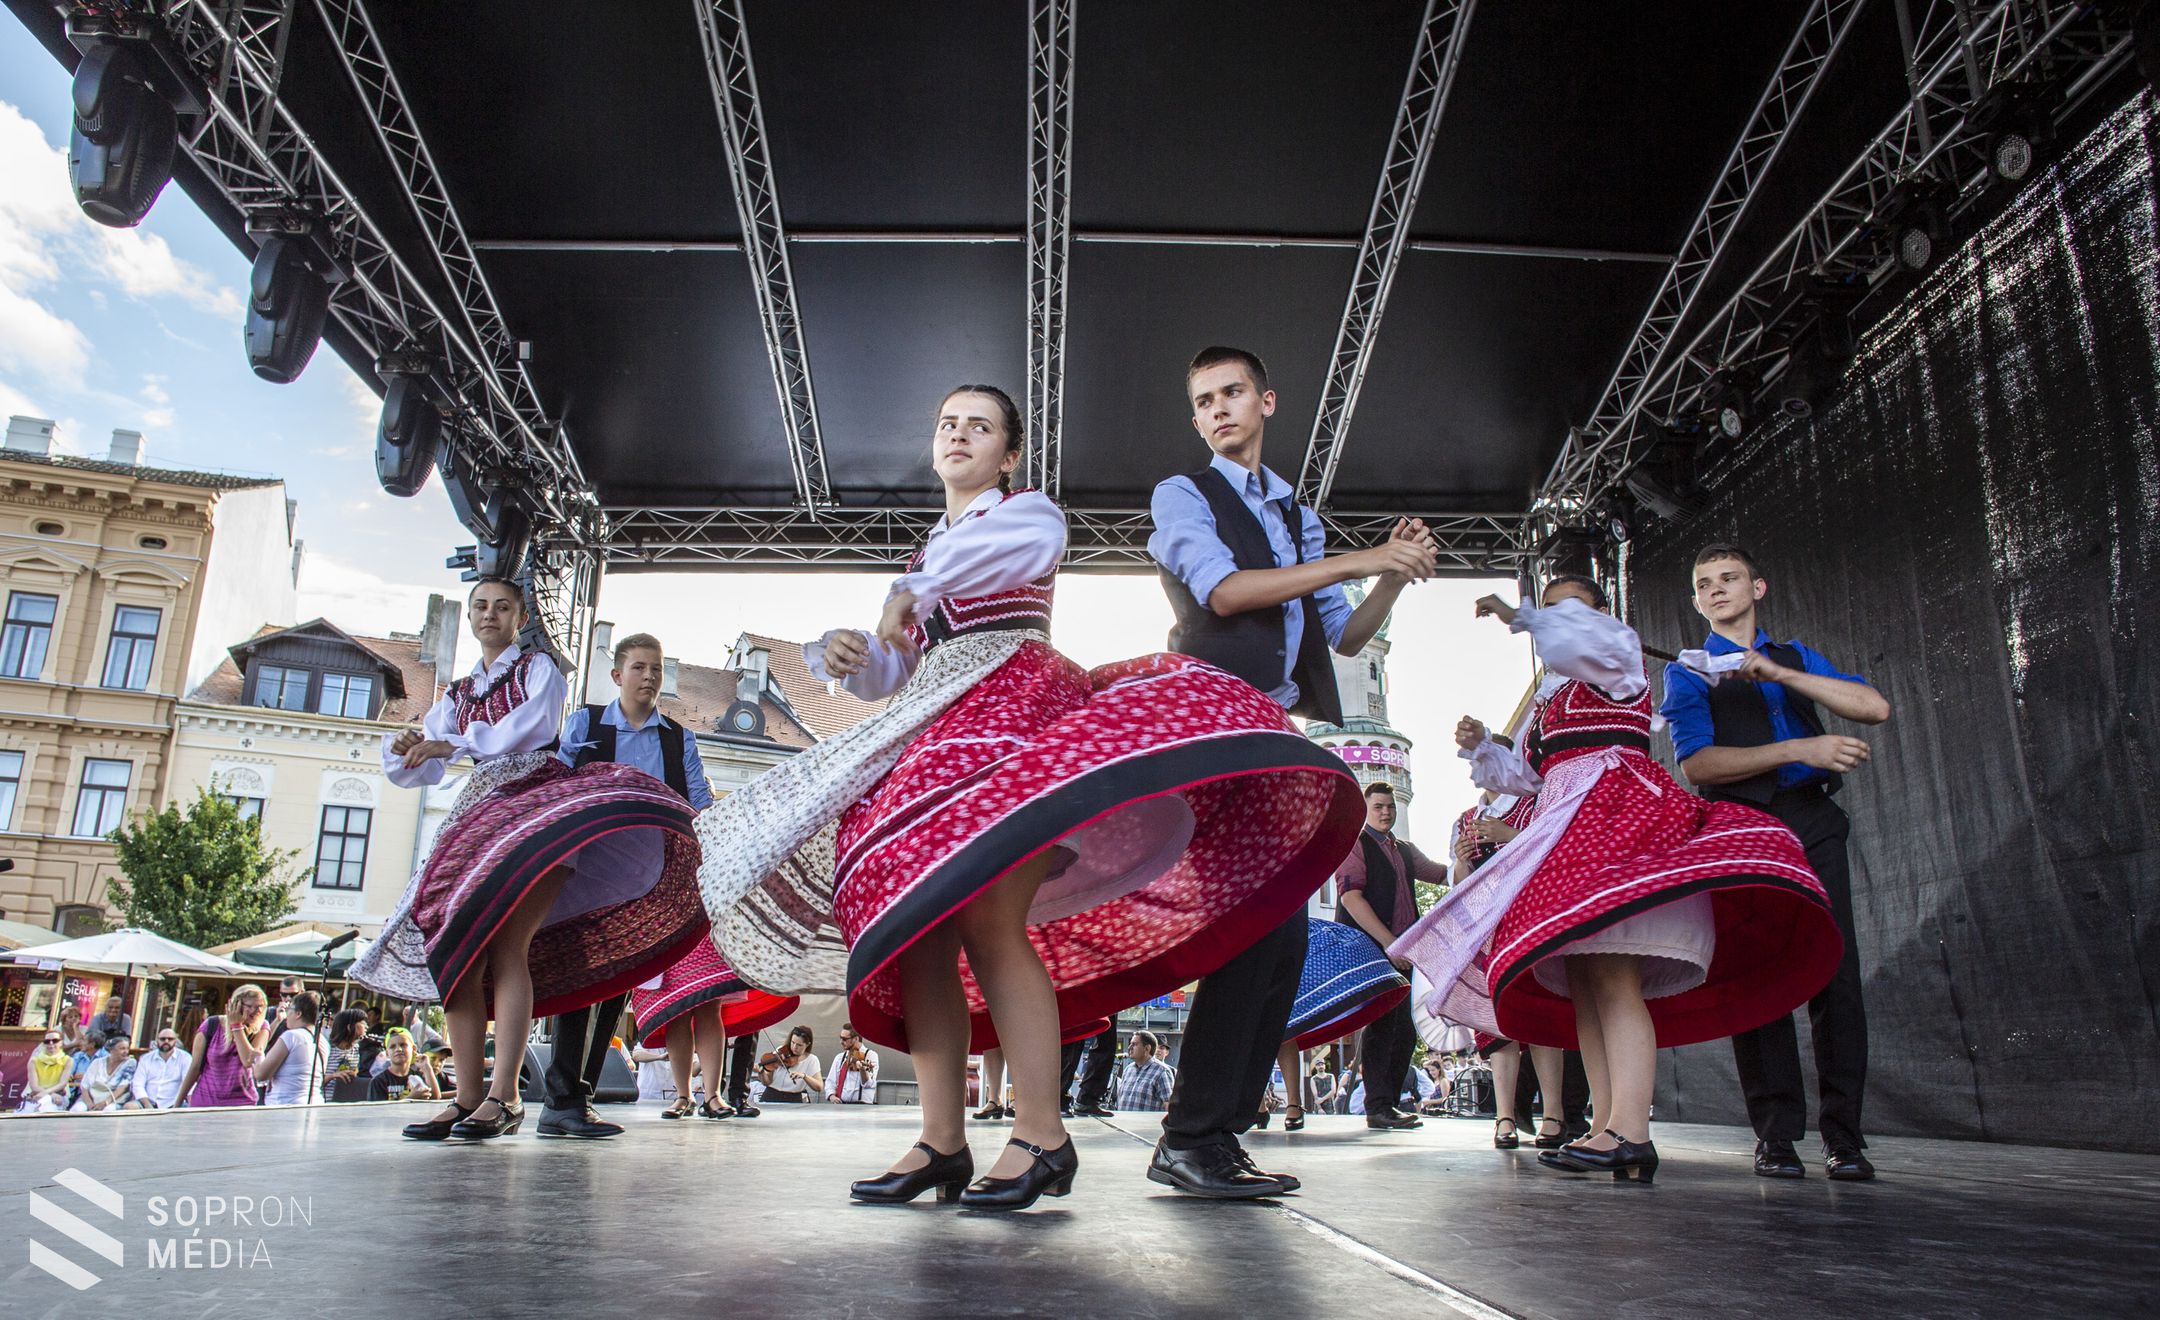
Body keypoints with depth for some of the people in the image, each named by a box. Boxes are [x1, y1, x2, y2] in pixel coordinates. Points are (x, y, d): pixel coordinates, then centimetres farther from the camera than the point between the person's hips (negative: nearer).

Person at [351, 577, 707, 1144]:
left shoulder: (538, 668, 14)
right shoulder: (458, 694, 27)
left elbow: (526, 726, -6)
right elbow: (416, 772, 19)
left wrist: (453, 743, -4)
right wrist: (404, 747, -4)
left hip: (540, 801, -6)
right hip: (480, 816, 6)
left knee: (506, 945, -21)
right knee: (456, 954, -8)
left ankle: (504, 1096, -23)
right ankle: (466, 1098, -5)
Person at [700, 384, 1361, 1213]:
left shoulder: (1025, 510, 14)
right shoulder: (930, 549, 31)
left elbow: (1035, 542, -14)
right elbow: (891, 675, 24)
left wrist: (913, 588, -9)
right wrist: (850, 655, 1)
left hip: (1012, 713, -7)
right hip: (931, 740, 7)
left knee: (988, 925, -21)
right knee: (912, 932, -5)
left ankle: (1041, 1136, -16)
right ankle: (942, 1143, -1)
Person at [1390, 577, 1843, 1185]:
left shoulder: (1617, 654, 9)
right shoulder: (1550, 693, 31)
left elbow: (1585, 638, -17)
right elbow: (1526, 774, 28)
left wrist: (1518, 616, -4)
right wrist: (1480, 747, 12)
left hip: (1612, 814, -9)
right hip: (1567, 827, 9)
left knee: (1611, 972, -21)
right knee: (1581, 978, 0)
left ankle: (1630, 1134, -27)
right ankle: (1605, 1127, -2)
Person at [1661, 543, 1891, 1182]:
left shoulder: (1795, 656, 19)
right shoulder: (1688, 671, 9)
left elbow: (1874, 708, 2)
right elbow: (1698, 763, -6)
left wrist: (1778, 672, -9)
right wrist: (1798, 749, -13)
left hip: (1813, 822, 2)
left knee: (1837, 971, -5)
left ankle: (1844, 1135, 2)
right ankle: (1776, 1134, 2)